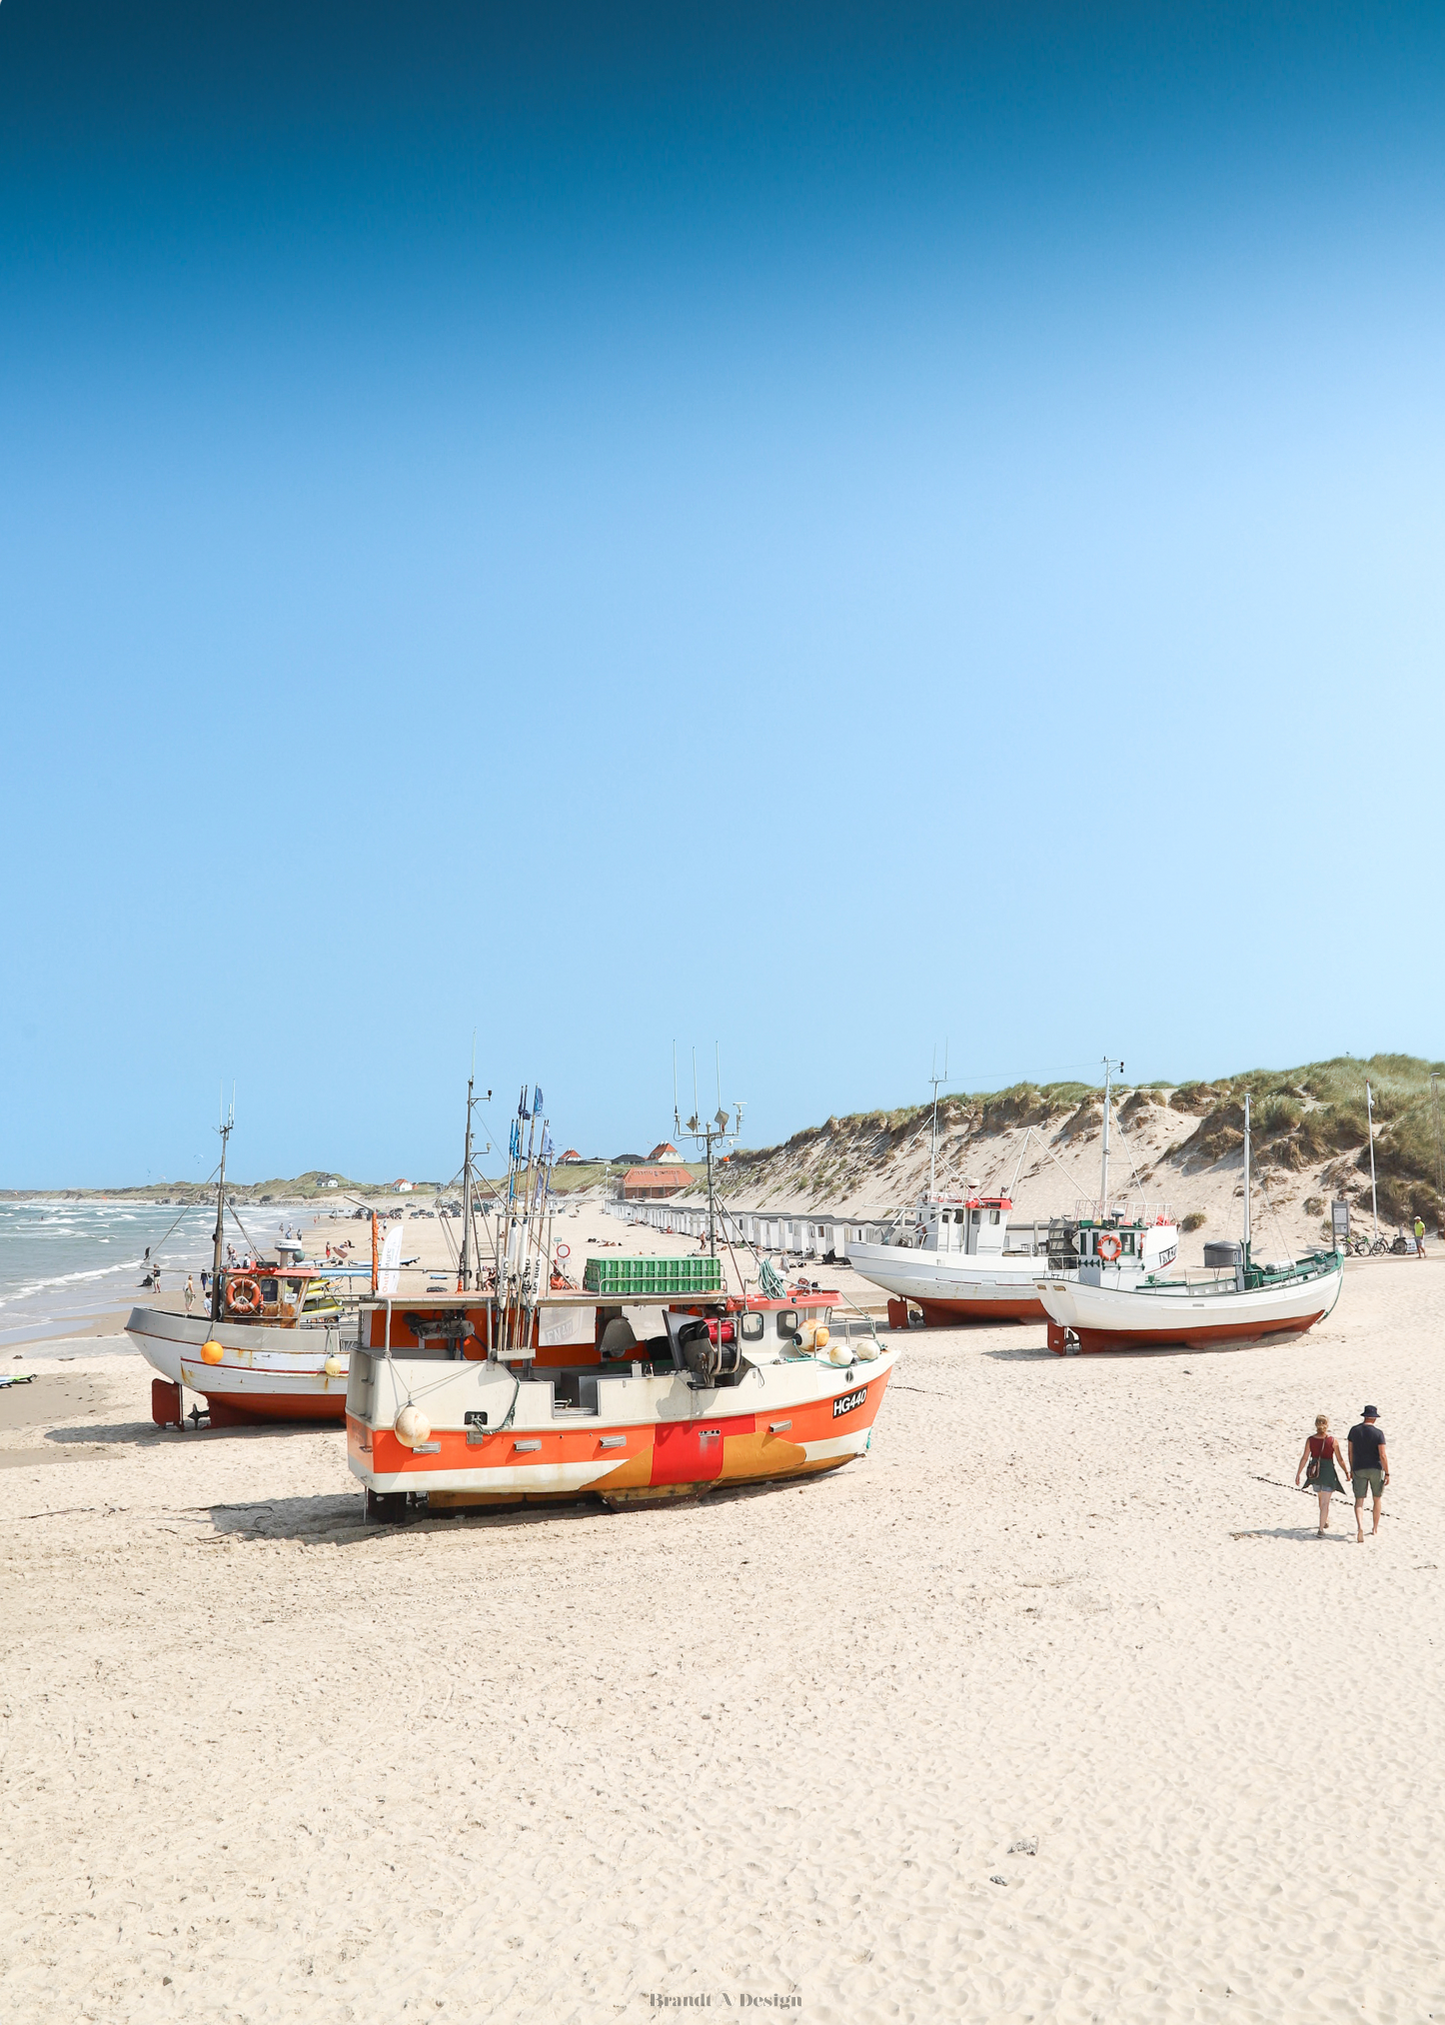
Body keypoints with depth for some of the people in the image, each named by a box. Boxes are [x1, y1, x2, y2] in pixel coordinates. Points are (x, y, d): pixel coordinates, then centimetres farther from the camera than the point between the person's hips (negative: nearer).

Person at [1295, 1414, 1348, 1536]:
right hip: (1328, 1471, -3)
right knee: (1325, 1502, -1)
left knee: (1322, 1498, 27)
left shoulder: (1310, 1440, -6)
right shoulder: (1332, 1441, -12)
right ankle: (1321, 1530, -7)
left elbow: (1304, 1458, -4)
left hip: (1315, 1472, 3)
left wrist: (1298, 1474, 3)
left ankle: (1325, 1520, 49)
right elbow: (1340, 1460, -5)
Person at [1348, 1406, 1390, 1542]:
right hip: (1376, 1469, -1)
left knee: (1359, 1500, 0)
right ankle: (1375, 1529, 26)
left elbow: (1350, 1452, 6)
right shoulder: (1378, 1433, -11)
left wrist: (1351, 1469, 18)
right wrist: (1387, 1474, -6)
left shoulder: (1354, 1430, 0)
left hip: (1359, 1469, 1)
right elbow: (1383, 1455, -14)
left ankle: (1360, 1526, -23)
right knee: (1377, 1499, 17)